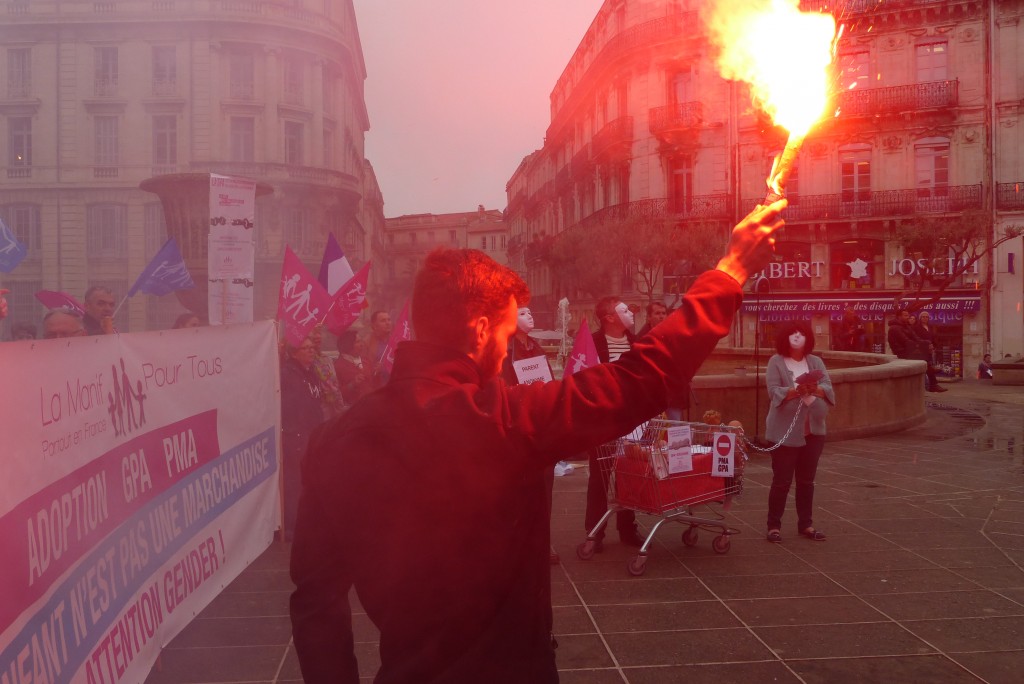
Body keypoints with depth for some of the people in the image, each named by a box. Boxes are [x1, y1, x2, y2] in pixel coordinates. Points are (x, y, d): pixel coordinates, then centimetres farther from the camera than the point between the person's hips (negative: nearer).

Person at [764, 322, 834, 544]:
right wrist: (796, 390, -29)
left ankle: (806, 524, 23)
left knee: (807, 480, 12)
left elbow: (829, 388, -1)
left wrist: (815, 388, -23)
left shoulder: (816, 361, 9)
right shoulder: (776, 362, -3)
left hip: (813, 430, 4)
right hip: (785, 431, -4)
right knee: (782, 480, -1)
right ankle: (774, 525, 9)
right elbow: (774, 391, -13)